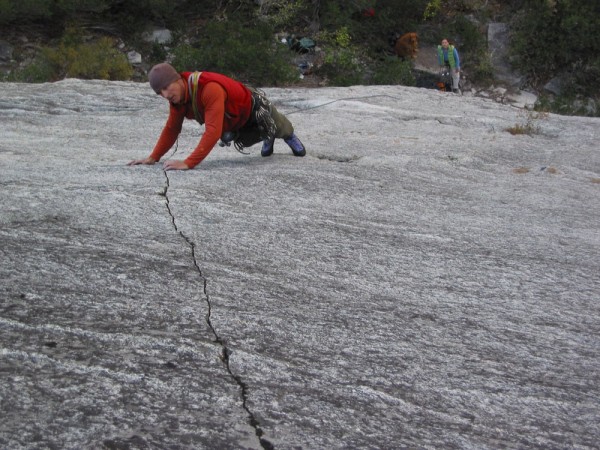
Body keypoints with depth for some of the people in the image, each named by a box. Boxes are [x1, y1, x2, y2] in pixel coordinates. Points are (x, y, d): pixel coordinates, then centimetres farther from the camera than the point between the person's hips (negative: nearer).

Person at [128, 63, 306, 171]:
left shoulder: (210, 88, -50)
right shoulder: (176, 96, -25)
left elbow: (213, 131, -55)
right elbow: (172, 128, -13)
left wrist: (188, 163, -59)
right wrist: (153, 157, -21)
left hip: (254, 108, -5)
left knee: (280, 130, 29)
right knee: (246, 142, 34)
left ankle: (291, 137, 65)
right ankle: (267, 140, 68)